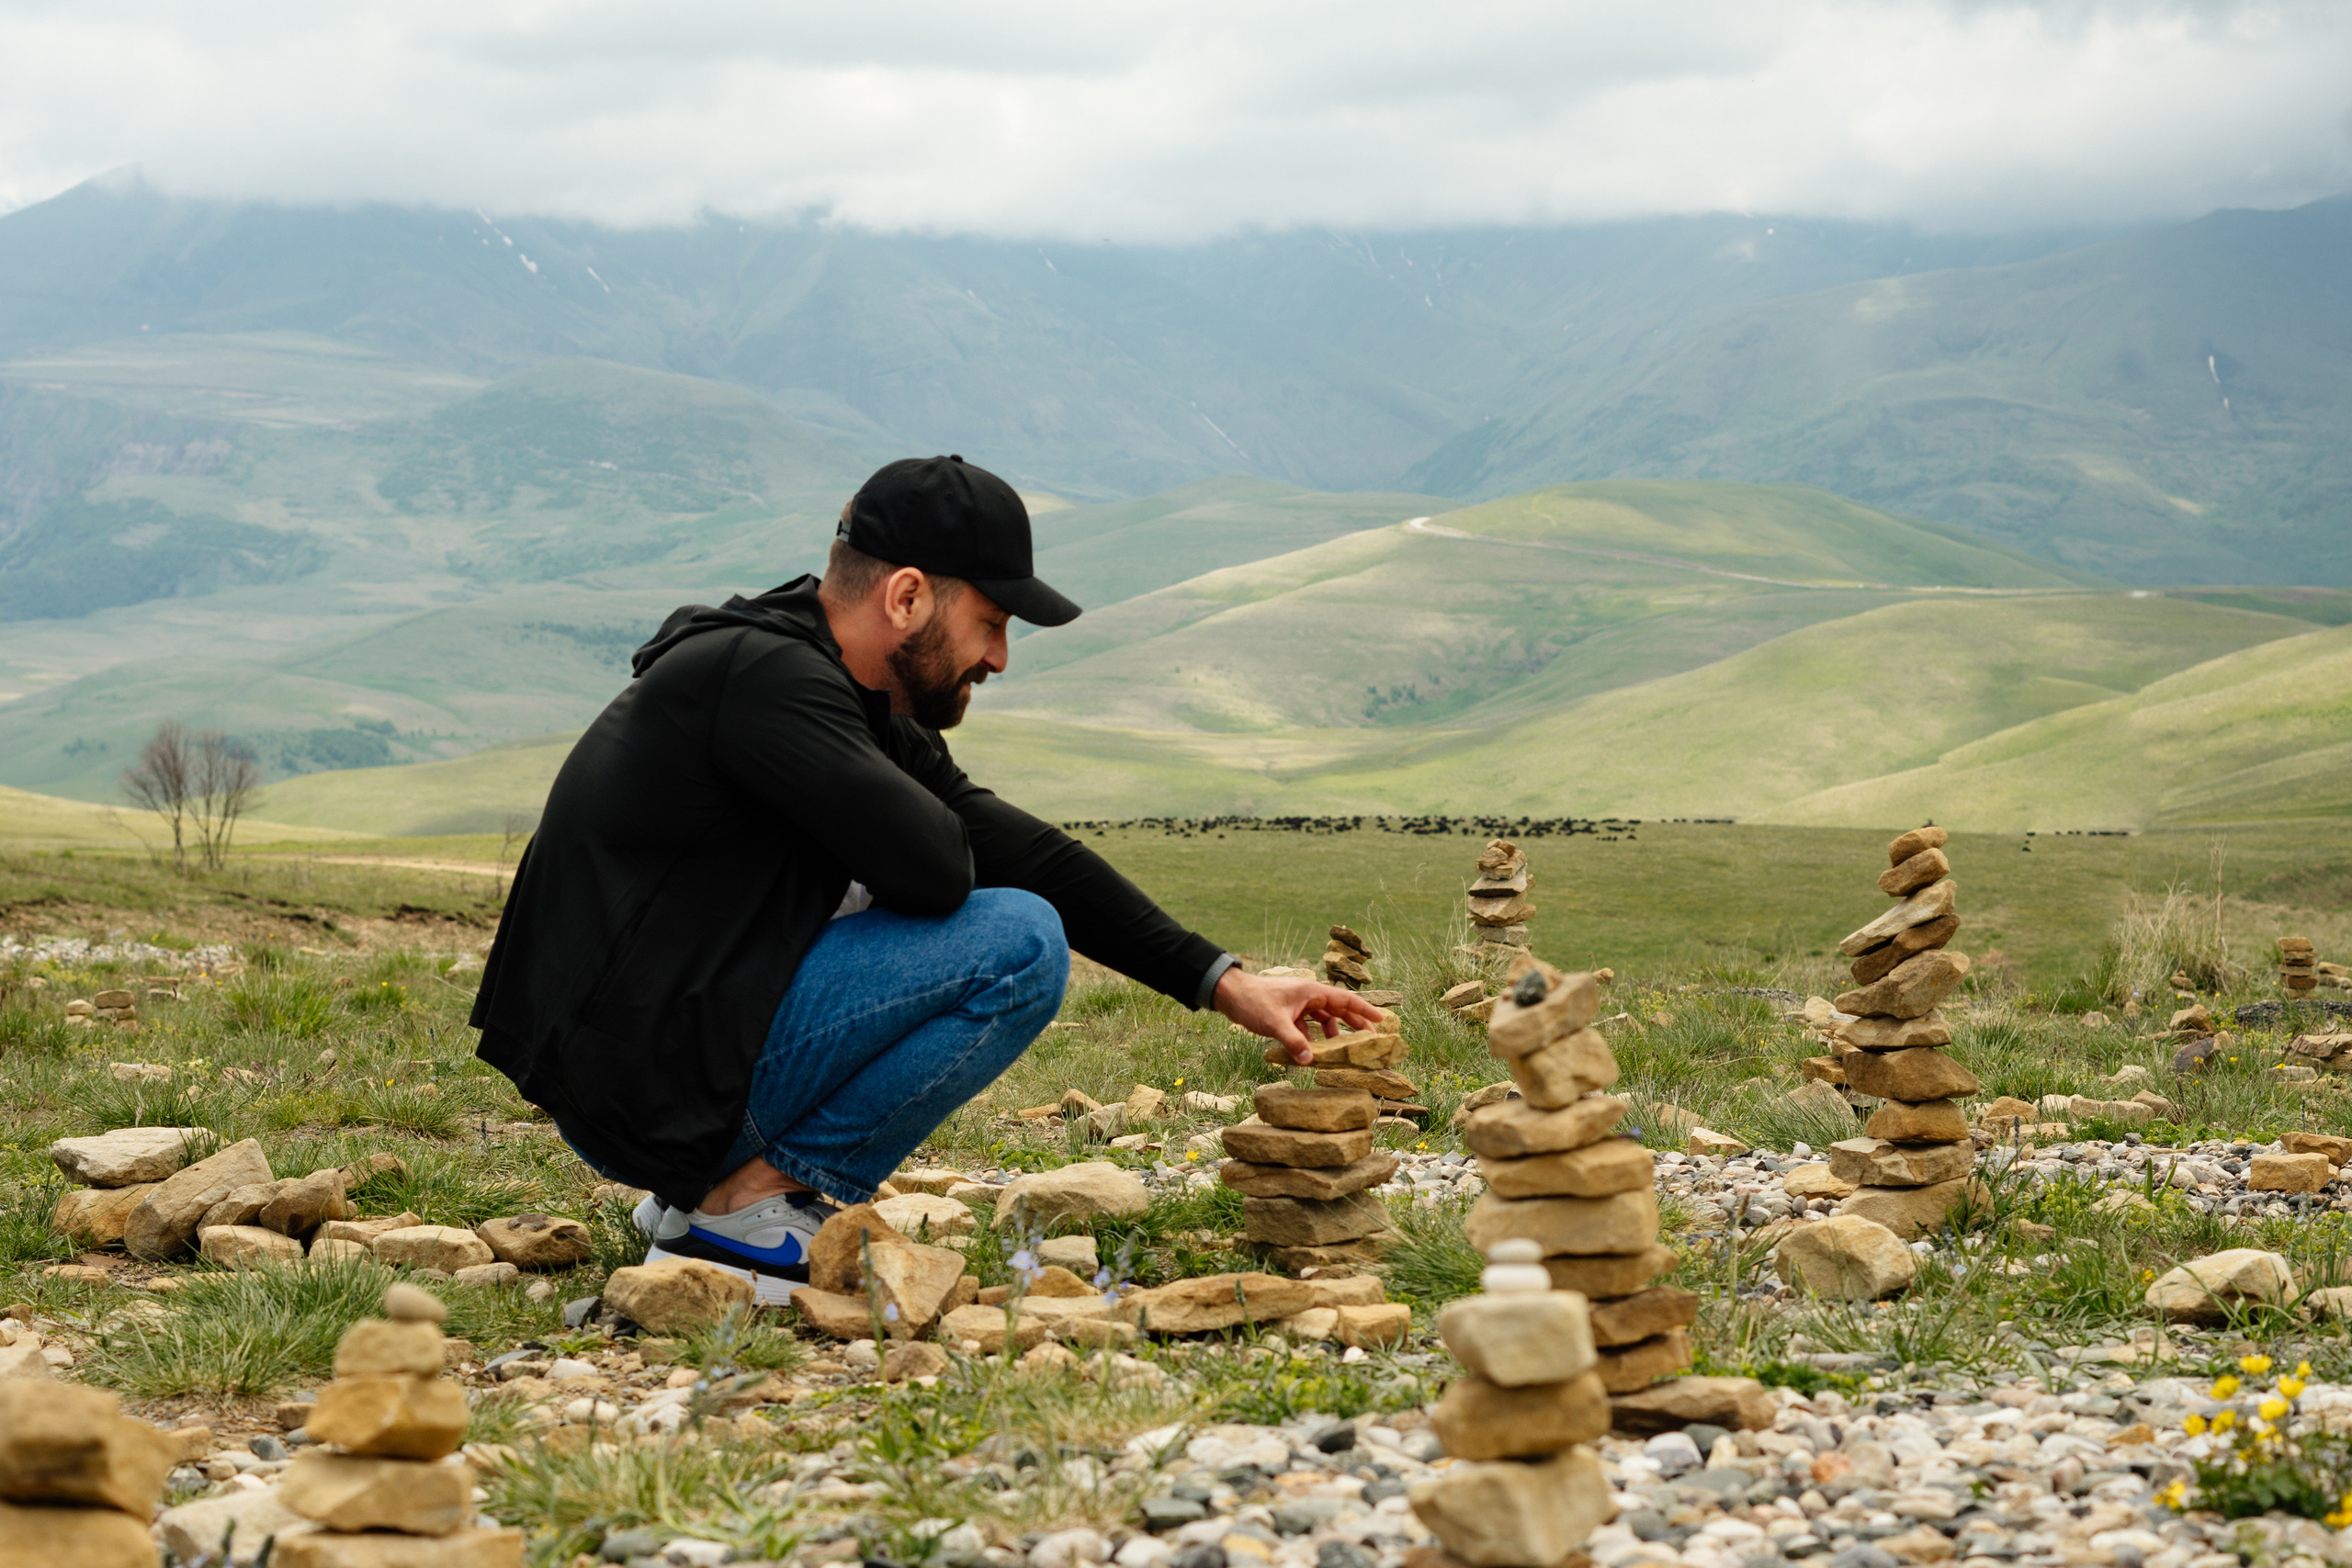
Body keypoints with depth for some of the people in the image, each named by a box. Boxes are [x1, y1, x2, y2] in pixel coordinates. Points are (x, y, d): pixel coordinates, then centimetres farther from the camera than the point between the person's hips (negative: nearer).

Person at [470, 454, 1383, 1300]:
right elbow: (934, 867, -25)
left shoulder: (864, 711, 14)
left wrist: (1224, 984, 10)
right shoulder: (761, 674, -17)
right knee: (1020, 944, -14)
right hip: (643, 1081, -10)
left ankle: (705, 1189, 13)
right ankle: (749, 1206, -8)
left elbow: (1024, 854, 15)